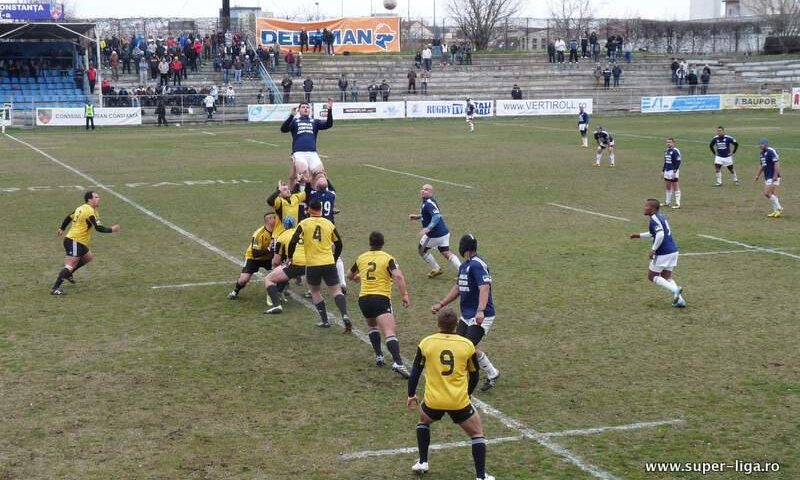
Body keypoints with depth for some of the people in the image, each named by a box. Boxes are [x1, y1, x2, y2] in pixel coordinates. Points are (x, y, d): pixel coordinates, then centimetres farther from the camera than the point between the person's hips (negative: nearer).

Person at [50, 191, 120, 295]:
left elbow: (69, 217, 22)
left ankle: (68, 274, 27)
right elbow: (99, 228, -21)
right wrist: (112, 230, -9)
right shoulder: (90, 212, -16)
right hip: (75, 242, -10)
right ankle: (55, 288, -22)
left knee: (88, 257, 24)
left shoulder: (81, 208, 13)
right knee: (71, 264, -16)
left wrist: (62, 229, 33)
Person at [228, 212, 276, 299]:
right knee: (243, 279, -15)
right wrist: (268, 250, -42)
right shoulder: (259, 234, -32)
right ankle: (235, 291, 19)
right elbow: (255, 254, -33)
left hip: (268, 257, 4)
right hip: (253, 258, -4)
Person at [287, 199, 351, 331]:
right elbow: (339, 244, 14)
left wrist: (289, 257, 7)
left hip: (312, 265, -1)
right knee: (336, 290, 3)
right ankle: (345, 315, -19)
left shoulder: (304, 224, -2)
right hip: (329, 263, 1)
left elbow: (293, 242, -8)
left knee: (315, 291, 17)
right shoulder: (329, 224, 7)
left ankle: (324, 320, 12)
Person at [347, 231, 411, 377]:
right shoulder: (387, 258, 2)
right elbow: (398, 276, -15)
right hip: (381, 298, -4)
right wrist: (404, 295, -15)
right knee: (389, 332, -18)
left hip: (363, 298, 5)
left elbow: (349, 276, 32)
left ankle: (379, 356, 20)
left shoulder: (361, 258, 15)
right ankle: (397, 363, -35)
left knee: (372, 326, 31)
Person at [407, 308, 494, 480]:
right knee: (477, 434, 15)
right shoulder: (467, 345, 1)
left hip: (433, 401, 1)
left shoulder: (426, 343, -1)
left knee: (423, 421, 33)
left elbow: (415, 372, 6)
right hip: (459, 402, -1)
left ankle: (422, 463, 29)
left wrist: (411, 395, 20)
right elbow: (474, 376, 12)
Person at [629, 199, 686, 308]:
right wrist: (638, 235, 32)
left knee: (652, 276, 7)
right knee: (667, 277, 18)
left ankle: (675, 290, -10)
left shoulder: (654, 219, -14)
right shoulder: (661, 217, 15)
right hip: (673, 251, 9)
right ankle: (680, 300, 3)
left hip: (663, 253, -9)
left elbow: (660, 235, -29)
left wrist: (653, 249, -19)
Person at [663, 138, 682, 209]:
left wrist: (674, 171, -21)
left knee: (675, 187, -4)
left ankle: (677, 204, -1)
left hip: (673, 171, -8)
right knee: (667, 187, 13)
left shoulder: (675, 151, -12)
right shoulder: (666, 151, 14)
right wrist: (663, 170, 21)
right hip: (667, 171, 8)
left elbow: (678, 162, -16)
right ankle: (667, 202, 24)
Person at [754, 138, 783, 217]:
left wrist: (775, 176, -24)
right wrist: (757, 175, 20)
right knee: (772, 194, 9)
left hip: (773, 177, -9)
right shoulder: (762, 153, 14)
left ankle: (779, 208, -5)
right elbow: (761, 165, 24)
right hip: (767, 177, 9)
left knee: (767, 193, -13)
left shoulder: (772, 152, -15)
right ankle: (776, 211, 12)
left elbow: (776, 164, -20)